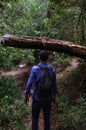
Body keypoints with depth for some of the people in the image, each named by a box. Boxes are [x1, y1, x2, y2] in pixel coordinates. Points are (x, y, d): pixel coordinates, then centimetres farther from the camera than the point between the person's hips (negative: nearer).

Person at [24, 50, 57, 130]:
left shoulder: (35, 69, -16)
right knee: (47, 118, 16)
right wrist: (54, 96, 16)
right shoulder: (52, 69, -7)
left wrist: (26, 95, -2)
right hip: (48, 98, 2)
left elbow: (29, 84, -16)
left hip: (37, 98, -2)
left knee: (35, 118, 15)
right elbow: (54, 85, 1)